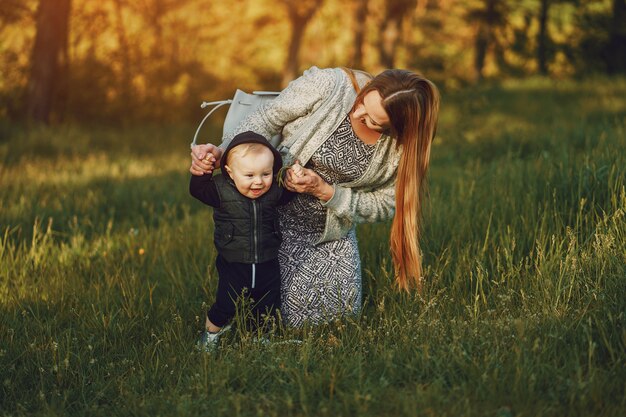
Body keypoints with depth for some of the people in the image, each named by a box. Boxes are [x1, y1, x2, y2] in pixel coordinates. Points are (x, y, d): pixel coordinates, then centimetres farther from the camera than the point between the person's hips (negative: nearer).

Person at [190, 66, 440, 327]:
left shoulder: (400, 146, -20)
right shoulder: (328, 85, -26)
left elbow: (383, 205, -11)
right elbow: (265, 121, -15)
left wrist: (324, 191, -25)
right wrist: (220, 152, -30)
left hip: (332, 232, 3)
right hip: (279, 216, -2)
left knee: (343, 309, 4)